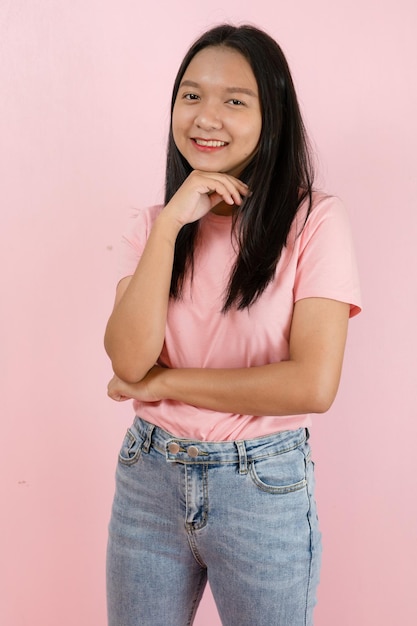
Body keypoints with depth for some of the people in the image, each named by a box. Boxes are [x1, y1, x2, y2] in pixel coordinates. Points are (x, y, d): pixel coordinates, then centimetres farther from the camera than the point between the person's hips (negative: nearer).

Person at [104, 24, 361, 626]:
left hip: (264, 487, -3)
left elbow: (313, 385, -19)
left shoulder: (315, 220, -11)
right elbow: (129, 359, -12)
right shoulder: (151, 224, 2)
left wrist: (164, 382, -12)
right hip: (148, 480, 4)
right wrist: (171, 224, -18)